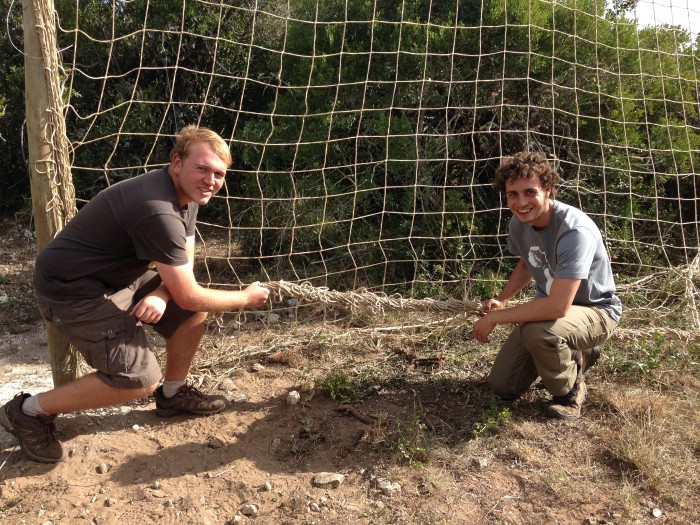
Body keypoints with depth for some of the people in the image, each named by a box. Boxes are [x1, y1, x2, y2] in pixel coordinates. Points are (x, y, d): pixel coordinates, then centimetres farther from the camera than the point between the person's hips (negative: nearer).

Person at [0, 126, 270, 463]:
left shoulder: (186, 195, -1)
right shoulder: (158, 212, -32)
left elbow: (183, 265, 5)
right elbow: (188, 296, -25)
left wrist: (160, 295, -17)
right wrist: (246, 297, -11)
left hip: (116, 275, 10)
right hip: (71, 290, -10)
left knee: (195, 308, 4)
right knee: (140, 379, -16)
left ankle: (174, 393, 23)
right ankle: (29, 411, 3)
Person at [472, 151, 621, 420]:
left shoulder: (575, 231, -33)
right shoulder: (518, 223, -9)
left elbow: (558, 306, -39)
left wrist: (494, 318, -28)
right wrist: (502, 300, -3)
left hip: (595, 311, -7)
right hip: (550, 306, 7)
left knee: (537, 331, -40)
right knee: (502, 387, 5)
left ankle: (570, 390, -7)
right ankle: (575, 356, 25)